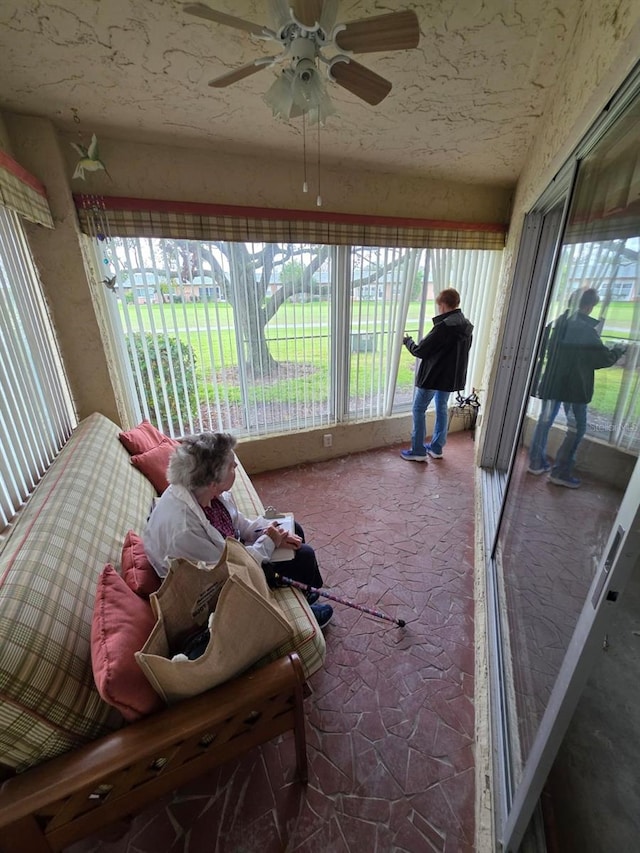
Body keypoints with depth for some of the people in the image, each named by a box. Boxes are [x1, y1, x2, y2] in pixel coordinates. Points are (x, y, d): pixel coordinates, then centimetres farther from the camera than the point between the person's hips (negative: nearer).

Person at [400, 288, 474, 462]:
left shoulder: (443, 327, -22)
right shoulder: (467, 326, 5)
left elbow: (420, 351, -18)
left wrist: (408, 341, 1)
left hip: (433, 376, -8)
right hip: (451, 376, 8)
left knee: (419, 410, 4)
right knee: (442, 409, 18)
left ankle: (418, 451, 9)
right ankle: (436, 448, 27)